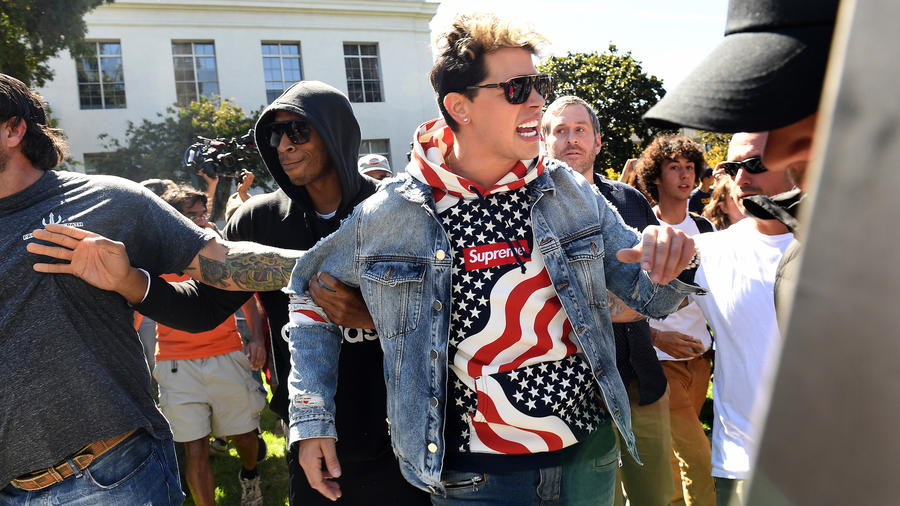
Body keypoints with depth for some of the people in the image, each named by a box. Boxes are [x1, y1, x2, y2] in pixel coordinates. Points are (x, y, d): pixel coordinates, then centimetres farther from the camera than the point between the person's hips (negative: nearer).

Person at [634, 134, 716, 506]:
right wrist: (656, 336, -19)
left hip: (699, 358, 6)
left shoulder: (703, 229, 9)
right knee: (697, 462, -10)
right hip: (659, 361, -5)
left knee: (674, 455, 16)